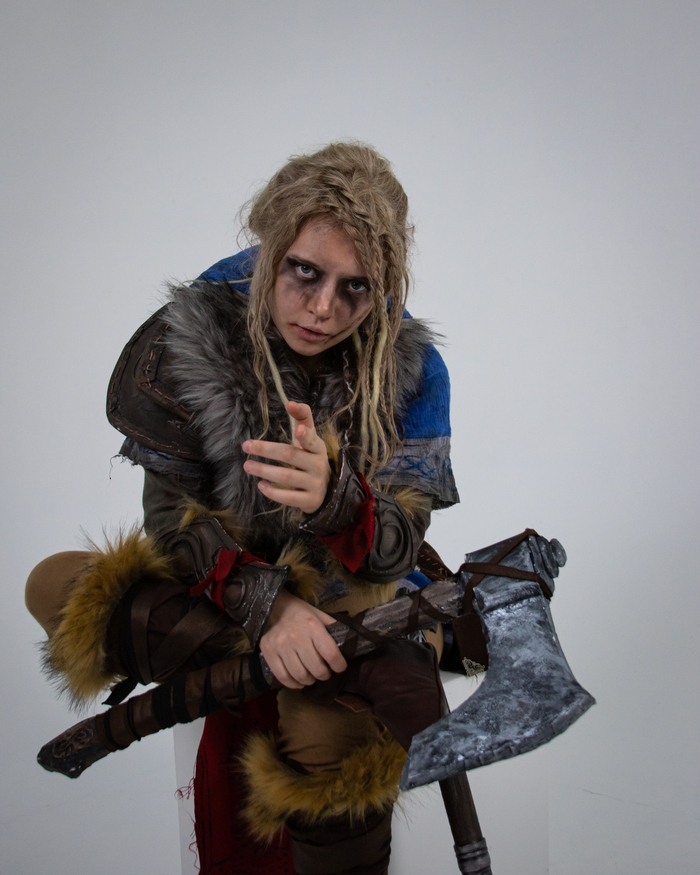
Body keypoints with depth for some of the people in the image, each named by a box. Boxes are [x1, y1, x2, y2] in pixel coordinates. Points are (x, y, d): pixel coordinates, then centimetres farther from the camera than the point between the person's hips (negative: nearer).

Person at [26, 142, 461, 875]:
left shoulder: (410, 367, -14)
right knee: (56, 588, -18)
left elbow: (395, 551, -17)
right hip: (228, 588, 2)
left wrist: (332, 496, -42)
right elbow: (172, 509, -12)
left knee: (333, 744, -32)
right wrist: (266, 607, -29)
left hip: (353, 602, -2)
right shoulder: (190, 339, -14)